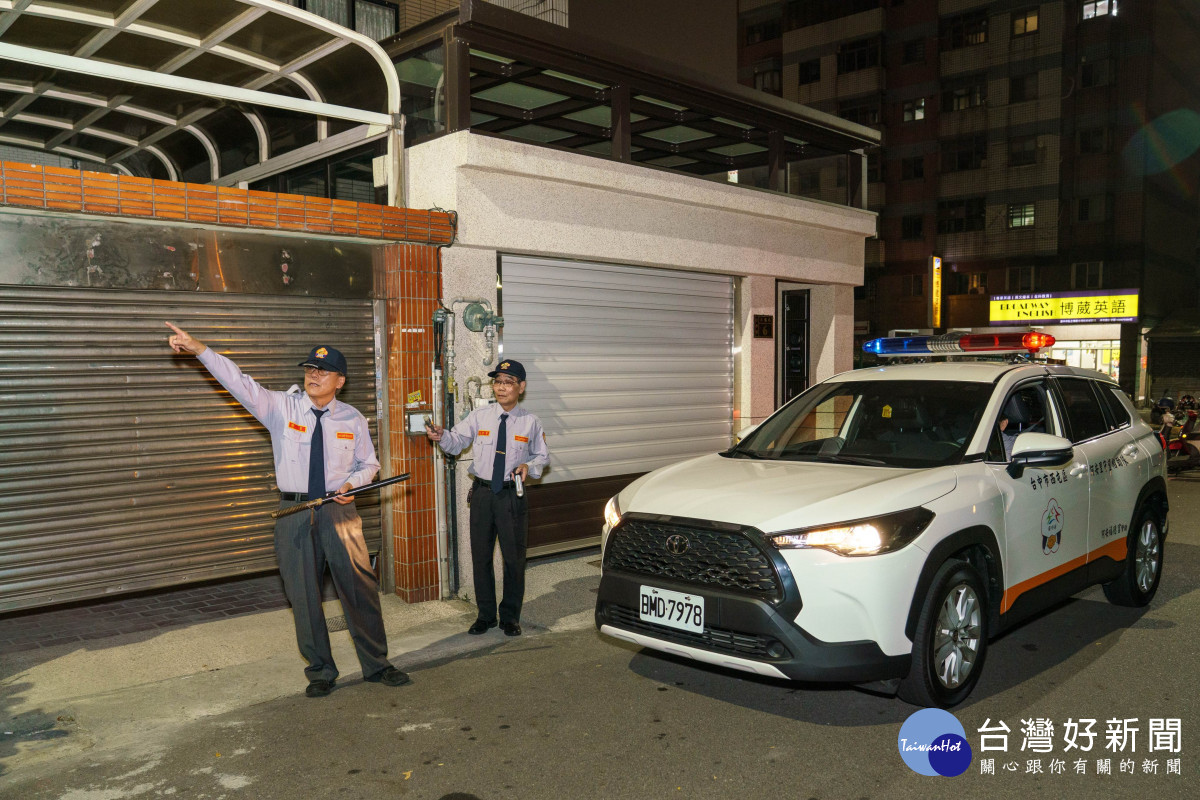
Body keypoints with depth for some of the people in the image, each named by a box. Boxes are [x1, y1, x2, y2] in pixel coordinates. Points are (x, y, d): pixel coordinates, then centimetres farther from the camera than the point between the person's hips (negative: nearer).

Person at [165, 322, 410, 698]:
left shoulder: (352, 419, 4)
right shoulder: (281, 407, 1)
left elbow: (369, 463, 14)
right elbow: (239, 382, -10)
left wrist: (352, 483, -7)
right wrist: (199, 349, -21)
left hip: (338, 509, 0)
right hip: (293, 512, 0)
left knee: (360, 588, 0)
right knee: (303, 596, 7)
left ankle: (376, 665, 17)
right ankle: (320, 672, 23)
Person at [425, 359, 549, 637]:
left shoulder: (530, 423, -1)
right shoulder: (479, 417, 2)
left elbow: (542, 456, 9)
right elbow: (457, 442, -3)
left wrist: (529, 466, -11)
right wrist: (442, 436, -23)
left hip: (512, 494, -1)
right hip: (482, 491, 2)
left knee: (514, 557, 6)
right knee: (480, 555, 10)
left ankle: (510, 617, 24)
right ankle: (485, 615, 27)